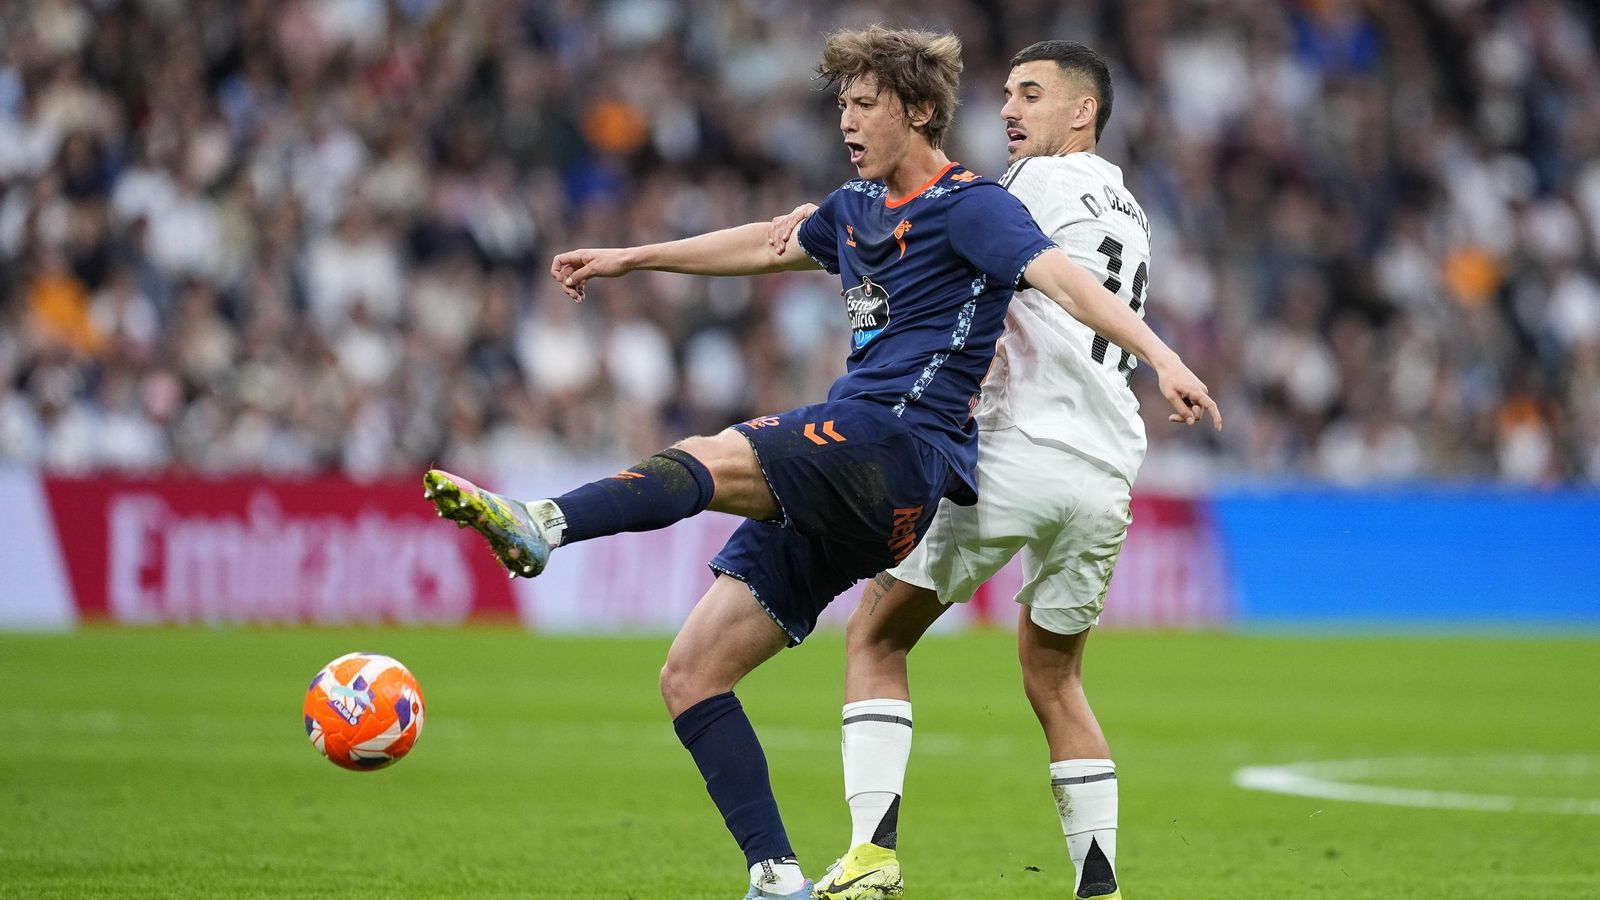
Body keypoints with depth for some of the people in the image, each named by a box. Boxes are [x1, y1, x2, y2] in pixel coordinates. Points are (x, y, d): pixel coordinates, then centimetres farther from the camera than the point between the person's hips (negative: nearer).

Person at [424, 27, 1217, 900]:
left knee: (708, 459, -33)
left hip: (900, 442, -9)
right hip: (838, 486, 9)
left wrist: (1159, 356, -32)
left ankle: (541, 526, -58)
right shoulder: (858, 207, 23)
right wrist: (628, 258, 46)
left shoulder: (968, 205, -3)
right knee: (690, 675, 0)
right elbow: (770, 245, 40)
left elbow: (1063, 278, -17)